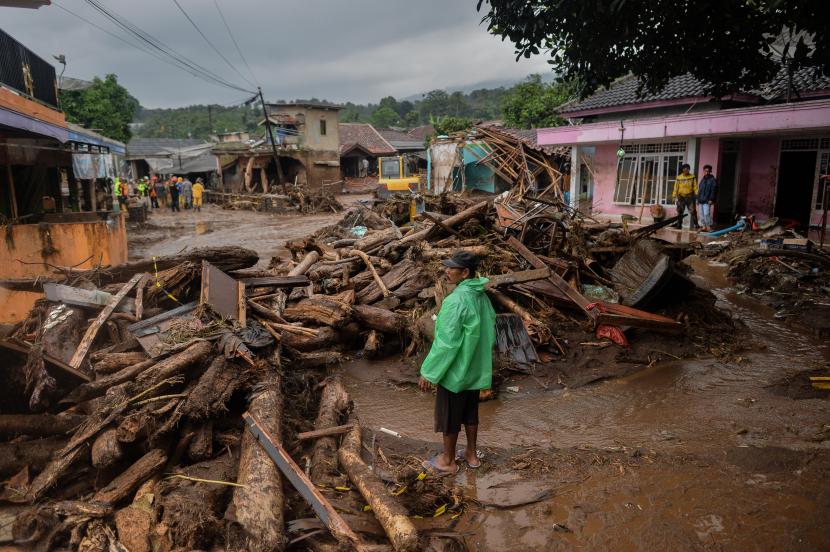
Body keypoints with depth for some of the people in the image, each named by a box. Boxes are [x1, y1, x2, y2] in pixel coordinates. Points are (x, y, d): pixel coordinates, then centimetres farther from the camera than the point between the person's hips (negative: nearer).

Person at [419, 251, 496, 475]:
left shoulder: (456, 300, -26)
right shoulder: (481, 296, 0)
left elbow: (446, 343, -26)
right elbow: (490, 333, 10)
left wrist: (429, 372, -18)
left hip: (455, 370, -8)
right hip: (475, 369, 8)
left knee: (449, 416, 10)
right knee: (470, 414, 22)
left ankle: (448, 461, 25)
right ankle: (471, 454, 36)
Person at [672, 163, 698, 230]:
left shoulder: (692, 177, 1)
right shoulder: (679, 177, 2)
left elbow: (695, 187, -2)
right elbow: (676, 187, 3)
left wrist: (697, 196, -9)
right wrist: (674, 196, -1)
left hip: (690, 197, -1)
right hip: (681, 197, 1)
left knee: (693, 211, -5)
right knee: (680, 212, 5)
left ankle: (695, 225, -2)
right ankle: (679, 225, 13)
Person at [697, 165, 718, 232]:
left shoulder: (713, 180, -4)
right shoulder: (702, 180, 19)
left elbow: (713, 190, -11)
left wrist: (711, 199, -17)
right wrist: (698, 199, 17)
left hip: (707, 201, -8)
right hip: (701, 200, 8)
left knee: (706, 214, -13)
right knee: (702, 214, 8)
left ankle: (709, 227, -8)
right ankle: (703, 226, 14)